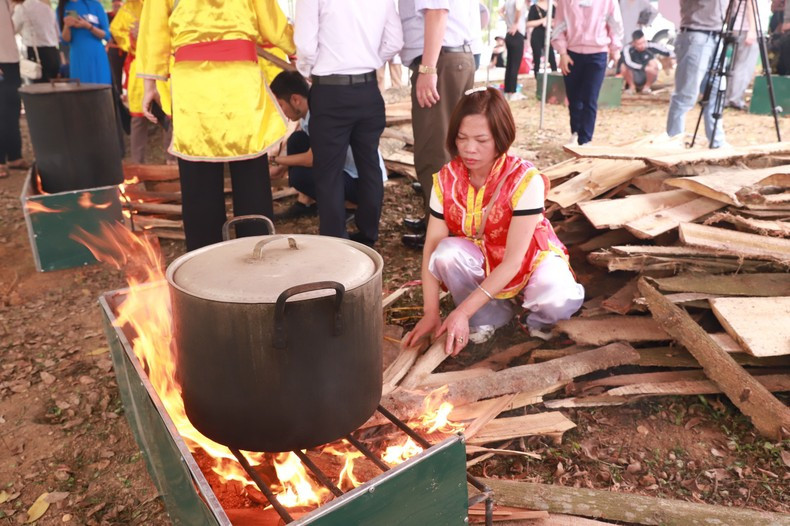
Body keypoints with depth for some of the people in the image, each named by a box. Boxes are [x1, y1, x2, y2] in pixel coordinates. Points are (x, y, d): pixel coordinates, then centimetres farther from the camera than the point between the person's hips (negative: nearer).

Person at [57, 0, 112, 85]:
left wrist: (87, 26, -15)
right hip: (78, 60, 1)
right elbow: (65, 39, 3)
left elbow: (106, 34, -1)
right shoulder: (62, 8, 7)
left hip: (97, 58, -1)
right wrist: (67, 26, -16)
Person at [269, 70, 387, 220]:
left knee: (299, 175, -25)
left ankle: (349, 205, -4)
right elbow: (296, 147, 11)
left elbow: (312, 159, -22)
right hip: (342, 167, 9)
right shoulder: (308, 111, 0)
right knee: (296, 141, -1)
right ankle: (305, 203, 7)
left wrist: (275, 159, -11)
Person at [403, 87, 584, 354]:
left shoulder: (525, 181, -28)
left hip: (529, 261, -3)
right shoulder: (446, 180, -16)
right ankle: (492, 315, -5)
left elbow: (512, 260, -30)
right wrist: (431, 313, -26)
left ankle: (537, 317, 4)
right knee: (447, 253, -30)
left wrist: (463, 311, -34)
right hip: (480, 262, 4)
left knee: (560, 300, -34)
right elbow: (432, 246, -18)